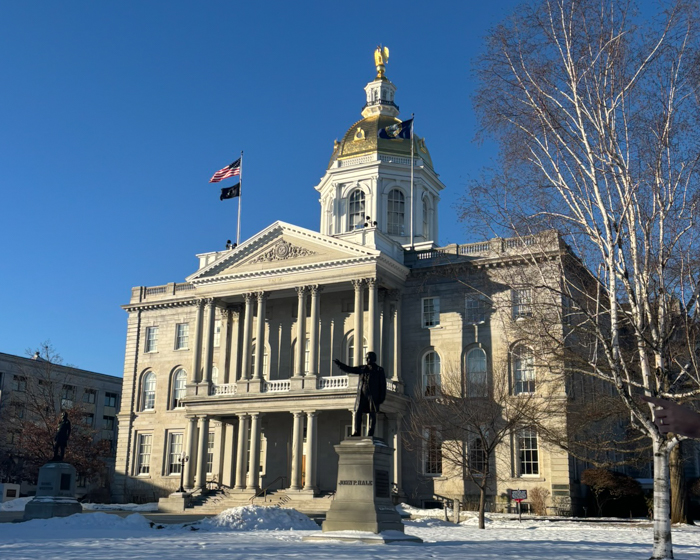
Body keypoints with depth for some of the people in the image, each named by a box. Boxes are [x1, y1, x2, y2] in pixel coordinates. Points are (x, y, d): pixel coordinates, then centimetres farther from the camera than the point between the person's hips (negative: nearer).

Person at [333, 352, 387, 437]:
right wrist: (339, 364, 2)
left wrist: (382, 398, -3)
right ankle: (356, 433, -2)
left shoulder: (379, 370, 6)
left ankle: (370, 434, -1)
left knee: (372, 414, -3)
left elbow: (383, 385, 4)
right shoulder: (362, 368, 16)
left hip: (373, 395, -3)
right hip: (362, 394, 3)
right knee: (358, 413, -4)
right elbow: (349, 369, 14)